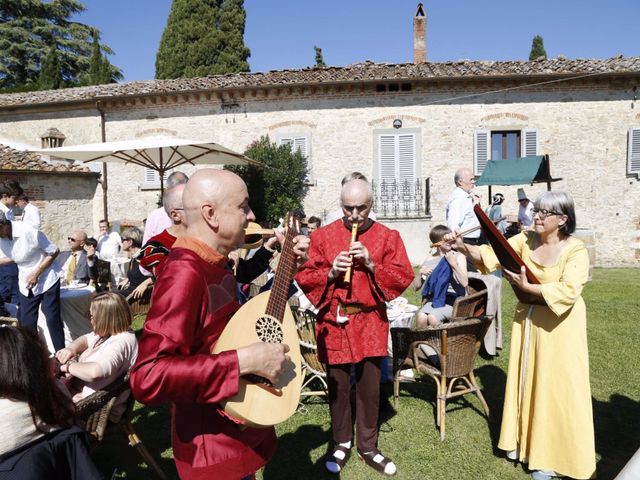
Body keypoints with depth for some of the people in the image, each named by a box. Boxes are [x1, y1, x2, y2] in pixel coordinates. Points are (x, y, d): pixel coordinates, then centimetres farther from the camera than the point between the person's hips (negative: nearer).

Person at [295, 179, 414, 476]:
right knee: (338, 386, 11)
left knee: (369, 387, 10)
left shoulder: (387, 236, 1)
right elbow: (303, 277, -1)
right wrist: (330, 273, -19)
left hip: (371, 322, 0)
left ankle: (368, 447, 29)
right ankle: (341, 443, 32)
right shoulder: (322, 236, 0)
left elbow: (404, 278, -5)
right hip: (333, 322, 0)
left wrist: (372, 264, -18)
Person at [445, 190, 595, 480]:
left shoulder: (575, 250, -15)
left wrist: (525, 287, -27)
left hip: (559, 327, -5)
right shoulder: (526, 239, -3)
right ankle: (525, 440, 32)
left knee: (556, 388, 4)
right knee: (526, 380, 14)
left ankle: (550, 455, 19)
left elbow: (568, 291, -26)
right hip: (527, 319, 5)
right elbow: (489, 254, -10)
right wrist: (462, 246, -27)